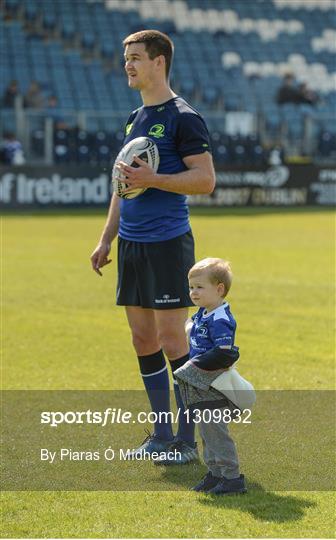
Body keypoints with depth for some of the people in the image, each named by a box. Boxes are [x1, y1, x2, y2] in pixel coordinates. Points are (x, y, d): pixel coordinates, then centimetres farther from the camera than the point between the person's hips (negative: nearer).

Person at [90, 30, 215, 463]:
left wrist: (152, 179, -22)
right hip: (131, 244, 8)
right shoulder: (135, 119, 16)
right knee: (143, 339, 9)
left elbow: (205, 180, -14)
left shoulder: (182, 117, -9)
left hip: (167, 244, -8)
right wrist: (106, 240, 19)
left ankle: (187, 439, 1)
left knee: (171, 338, -7)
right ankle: (161, 436, 18)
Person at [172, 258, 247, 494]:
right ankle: (215, 473, 27)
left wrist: (198, 364, -22)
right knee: (207, 431, 17)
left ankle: (232, 477, -1)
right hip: (202, 389, 10)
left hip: (214, 388, -10)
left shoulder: (220, 320, -21)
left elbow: (223, 353, -28)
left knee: (215, 432, -7)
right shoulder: (202, 315, 11)